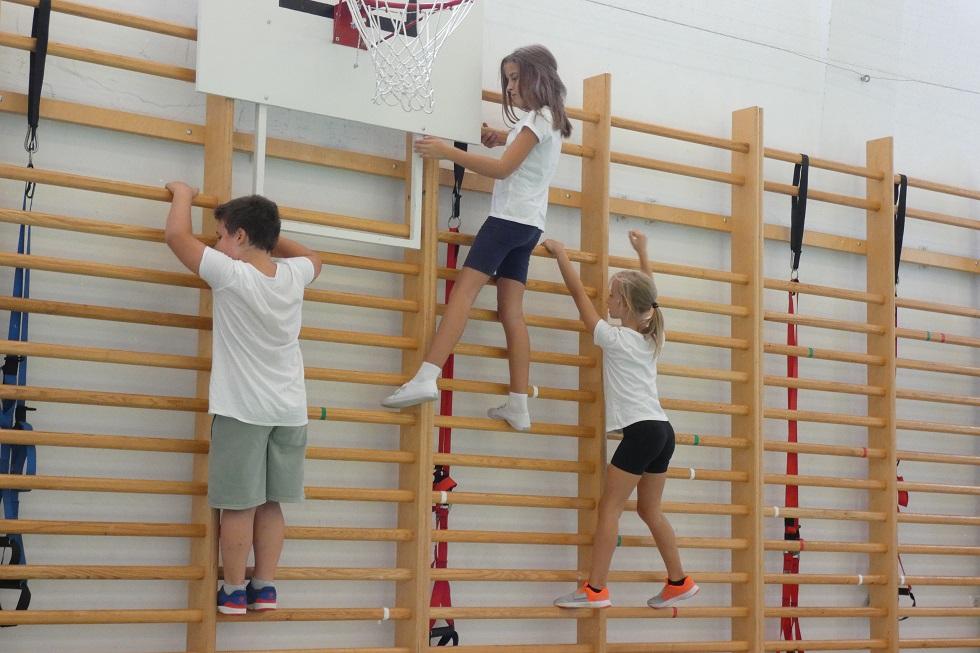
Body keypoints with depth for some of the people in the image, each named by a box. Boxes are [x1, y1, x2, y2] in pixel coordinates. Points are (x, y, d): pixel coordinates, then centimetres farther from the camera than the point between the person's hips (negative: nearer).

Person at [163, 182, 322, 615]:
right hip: (289, 410, 6)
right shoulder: (294, 275, 3)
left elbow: (177, 235, -7)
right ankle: (264, 588, 14)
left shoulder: (230, 274, -13)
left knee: (239, 504, 0)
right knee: (270, 503, 11)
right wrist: (268, 232, 28)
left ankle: (234, 592, 6)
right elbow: (312, 257, 29)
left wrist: (183, 195, 11)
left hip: (242, 409, -5)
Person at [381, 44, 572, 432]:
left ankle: (426, 377, -32)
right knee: (511, 312, 4)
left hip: (510, 217, -10)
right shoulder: (551, 120, 20)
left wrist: (447, 152, -18)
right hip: (529, 224, 10)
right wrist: (500, 142, 15)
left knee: (464, 290, -19)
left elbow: (503, 169, -17)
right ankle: (518, 406, -1)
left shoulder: (538, 119, -9)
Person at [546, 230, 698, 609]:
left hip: (640, 432, -8)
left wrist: (560, 254, 12)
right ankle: (678, 582, 21)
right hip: (662, 431, 8)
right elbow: (647, 295, 31)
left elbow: (579, 294, 2)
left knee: (609, 507, -7)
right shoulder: (651, 338, 12)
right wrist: (642, 252, 41)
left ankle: (595, 589, -10)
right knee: (649, 509, 17)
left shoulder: (615, 339, -6)